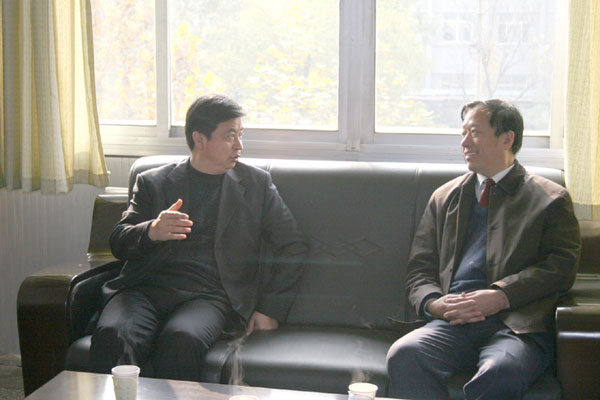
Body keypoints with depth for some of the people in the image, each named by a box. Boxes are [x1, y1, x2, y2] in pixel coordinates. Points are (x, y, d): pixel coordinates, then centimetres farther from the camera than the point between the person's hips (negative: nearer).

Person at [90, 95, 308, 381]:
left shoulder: (256, 183, 19)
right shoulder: (153, 182, 19)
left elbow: (293, 247, 17)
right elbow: (118, 243, 11)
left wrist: (270, 309, 5)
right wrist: (151, 232, -12)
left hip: (207, 295, -1)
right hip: (145, 289, 1)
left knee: (181, 340, -36)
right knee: (111, 337, -34)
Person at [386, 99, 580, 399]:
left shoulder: (551, 199, 14)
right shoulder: (445, 197, 25)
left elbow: (561, 267, 2)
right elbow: (419, 268, 21)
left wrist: (500, 296, -12)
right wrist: (433, 302, -3)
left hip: (517, 326, -3)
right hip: (454, 323, 3)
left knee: (499, 373, -37)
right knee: (403, 355, -30)